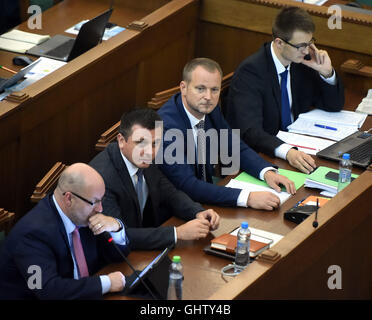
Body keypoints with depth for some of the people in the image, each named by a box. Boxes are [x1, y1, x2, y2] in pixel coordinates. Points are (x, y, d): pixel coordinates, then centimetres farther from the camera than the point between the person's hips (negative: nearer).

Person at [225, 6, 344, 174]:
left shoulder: (302, 61, 1)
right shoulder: (250, 71, -20)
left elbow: (334, 106, 10)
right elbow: (250, 130, -30)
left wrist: (327, 73, -9)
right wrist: (287, 152, -47)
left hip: (295, 145, 7)